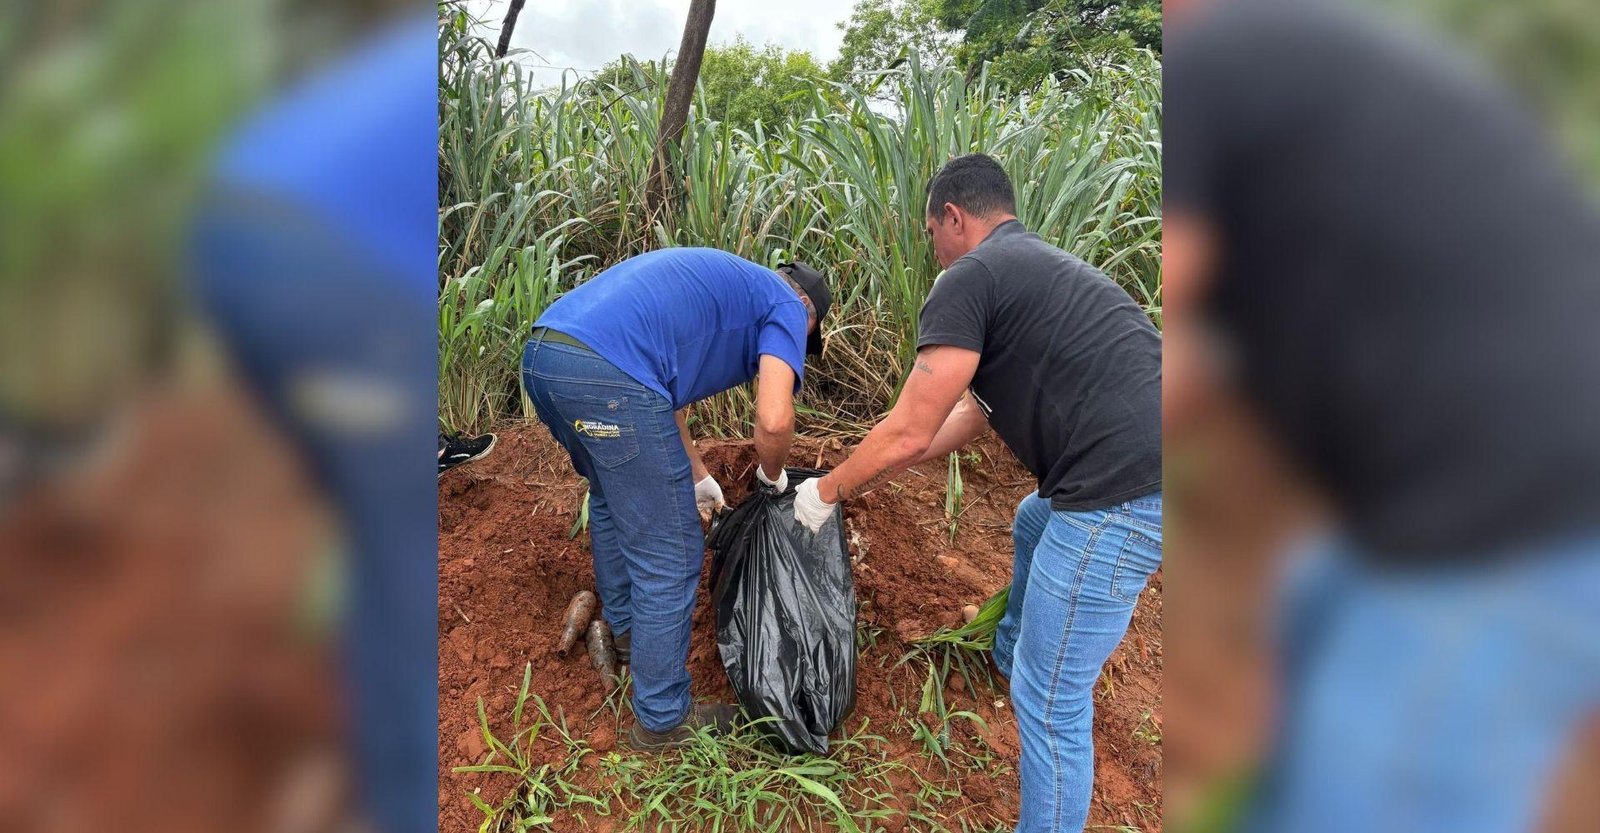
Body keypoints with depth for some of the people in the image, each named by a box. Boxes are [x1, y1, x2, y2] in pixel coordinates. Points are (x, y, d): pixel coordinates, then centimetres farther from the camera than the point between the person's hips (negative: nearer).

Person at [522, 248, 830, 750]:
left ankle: (624, 629, 51)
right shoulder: (786, 306, 11)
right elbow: (773, 420, -7)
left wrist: (696, 476, 47)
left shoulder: (718, 282, 34)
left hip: (539, 354, 10)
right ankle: (662, 720, 20)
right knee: (669, 558, 5)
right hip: (608, 376, -10)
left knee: (612, 500, 33)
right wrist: (772, 474, 15)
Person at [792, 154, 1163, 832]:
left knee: (1050, 698, 3)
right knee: (1033, 526, 38)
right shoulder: (1039, 265, 22)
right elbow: (972, 414, 26)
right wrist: (870, 476, 31)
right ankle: (1008, 654, 60)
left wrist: (826, 493, 9)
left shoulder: (969, 279, -8)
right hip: (1150, 464, 11)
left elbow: (908, 433, -9)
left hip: (1121, 494, -11)